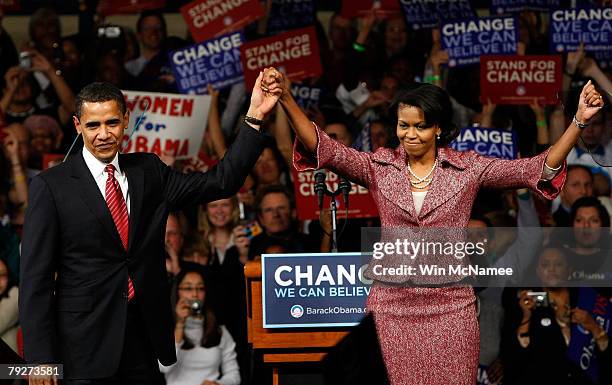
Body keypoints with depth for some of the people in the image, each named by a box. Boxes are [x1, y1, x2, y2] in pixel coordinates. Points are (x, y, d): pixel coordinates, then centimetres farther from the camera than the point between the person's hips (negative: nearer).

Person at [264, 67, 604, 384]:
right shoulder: (379, 167, 3)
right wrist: (287, 100, -24)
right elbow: (324, 149, -9)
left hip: (450, 304, -1)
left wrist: (578, 122, -16)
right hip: (393, 304, 1)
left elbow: (536, 170, -5)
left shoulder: (467, 168, 1)